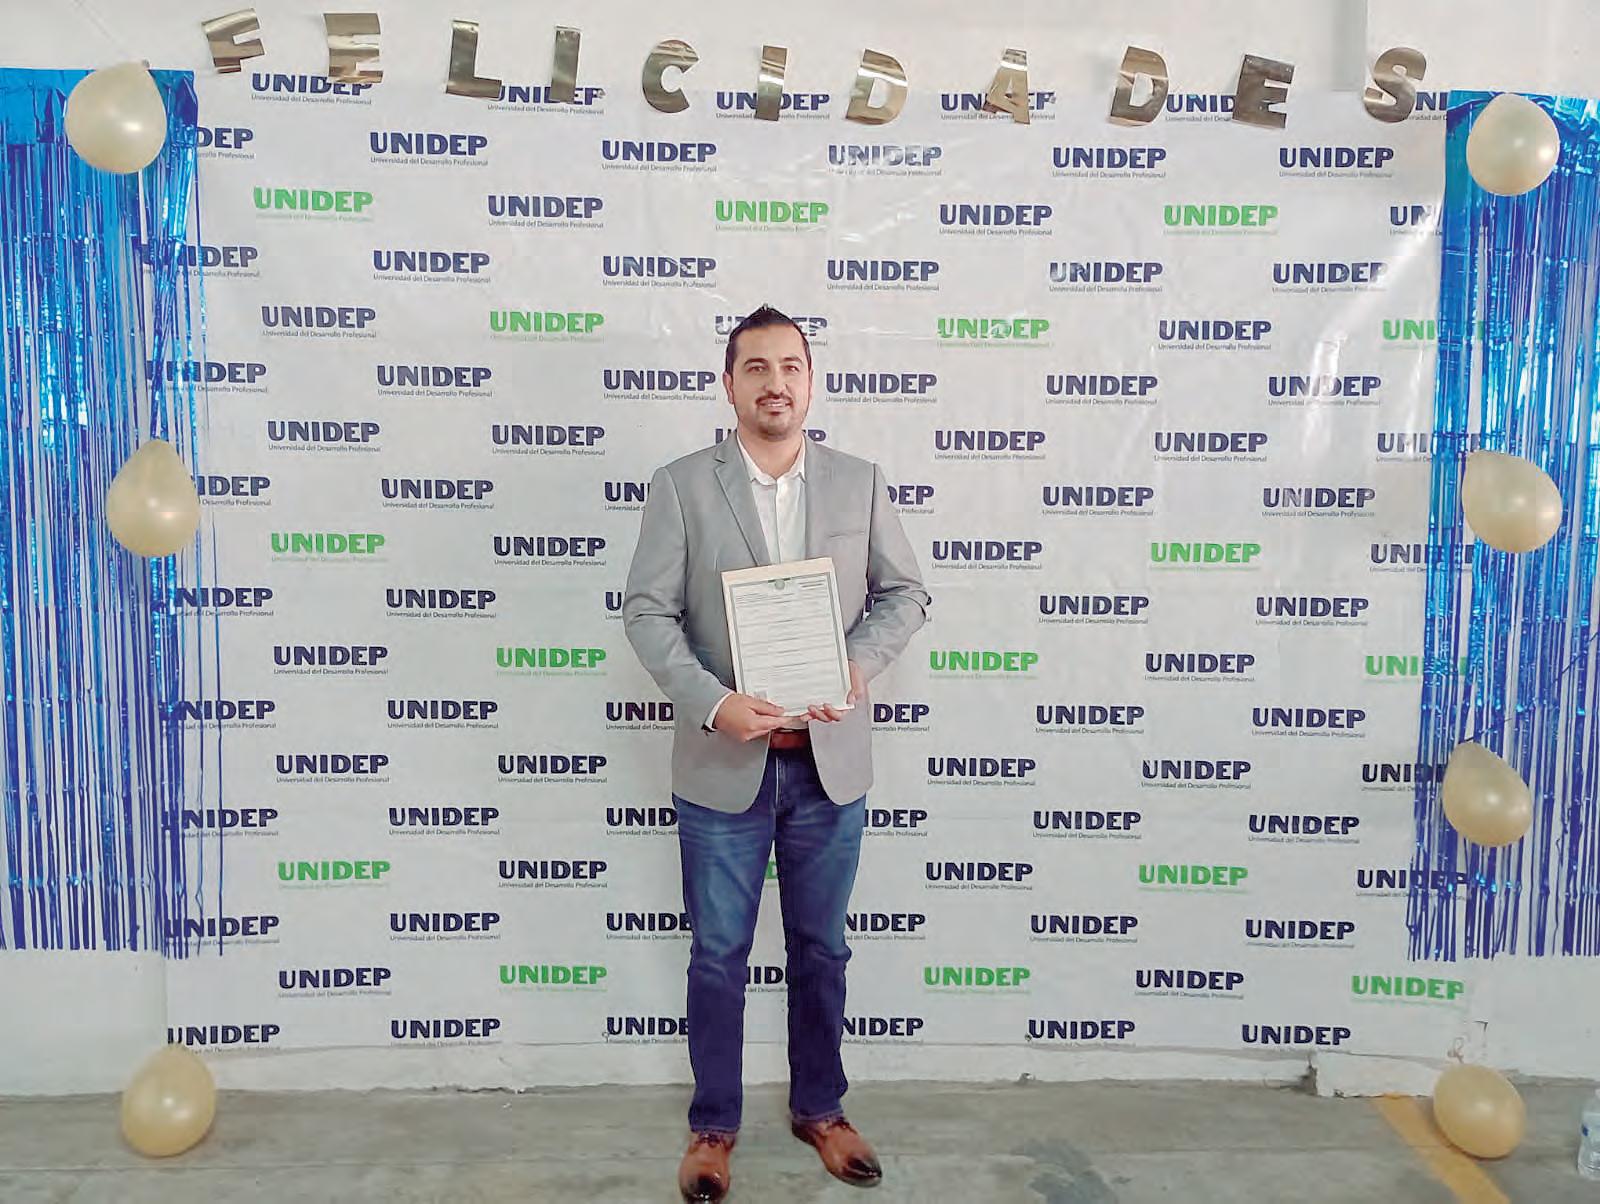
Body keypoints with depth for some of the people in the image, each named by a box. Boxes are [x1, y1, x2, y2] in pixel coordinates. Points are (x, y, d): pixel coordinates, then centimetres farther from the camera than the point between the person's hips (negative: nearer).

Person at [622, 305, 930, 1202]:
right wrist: (714, 704, -20)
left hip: (831, 763, 2)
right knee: (719, 958, 11)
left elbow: (907, 594, 5)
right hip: (723, 765, -1)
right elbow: (648, 612, -7)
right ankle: (714, 1127, 30)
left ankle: (819, 1109, 36)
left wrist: (857, 663, -14)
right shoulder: (682, 486, -4)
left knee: (821, 951, 16)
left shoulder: (861, 482, 3)